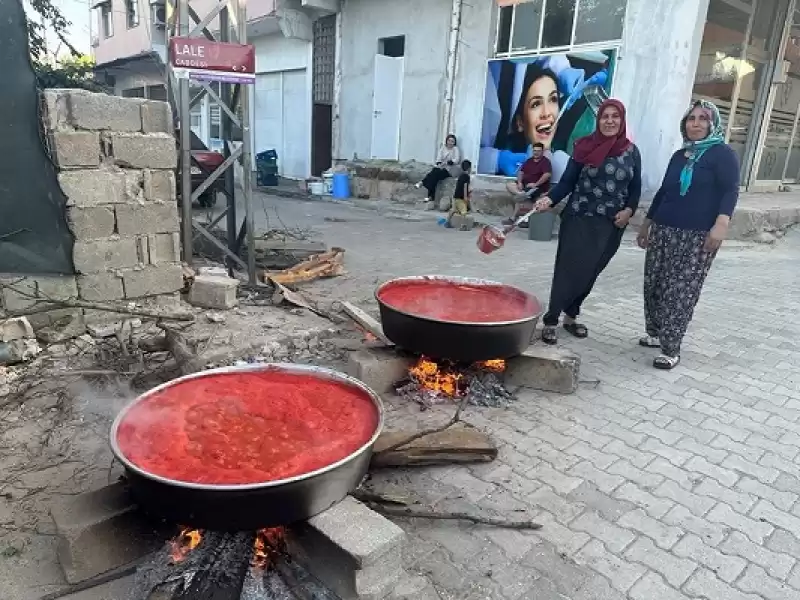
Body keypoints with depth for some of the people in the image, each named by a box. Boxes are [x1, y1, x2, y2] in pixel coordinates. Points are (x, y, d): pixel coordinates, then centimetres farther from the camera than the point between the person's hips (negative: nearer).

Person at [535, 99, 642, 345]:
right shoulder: (585, 146, -1)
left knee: (590, 272, 7)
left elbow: (635, 188, 11)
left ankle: (570, 316, 22)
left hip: (610, 224, 3)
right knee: (567, 270, -7)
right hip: (578, 219, -3)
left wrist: (629, 210, -7)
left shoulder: (631, 151, 7)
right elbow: (568, 181, -3)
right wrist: (551, 198, -20)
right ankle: (550, 321, 0)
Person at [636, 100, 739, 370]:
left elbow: (730, 191, -12)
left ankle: (671, 349, -3)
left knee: (681, 293, -8)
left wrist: (721, 224, -27)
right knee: (654, 285, 7)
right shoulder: (679, 155, 18)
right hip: (664, 231, 7)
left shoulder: (723, 154, -2)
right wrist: (647, 222, 23)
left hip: (698, 236, -6)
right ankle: (656, 333, 24)